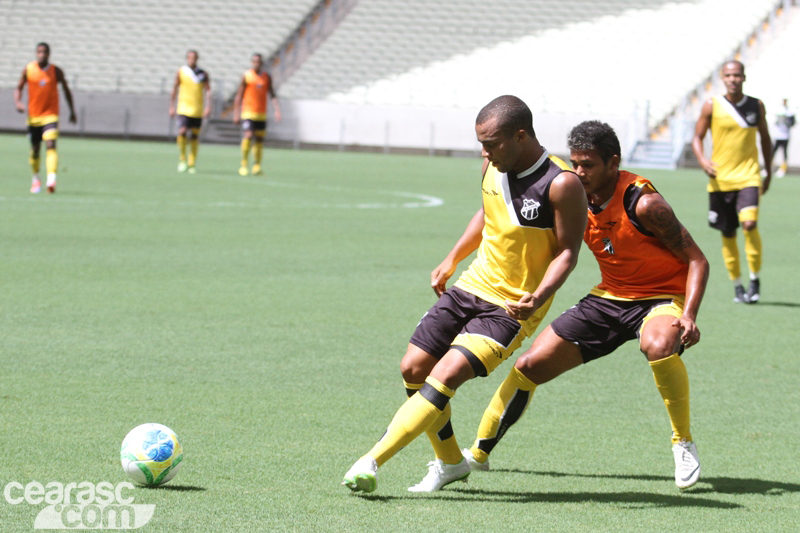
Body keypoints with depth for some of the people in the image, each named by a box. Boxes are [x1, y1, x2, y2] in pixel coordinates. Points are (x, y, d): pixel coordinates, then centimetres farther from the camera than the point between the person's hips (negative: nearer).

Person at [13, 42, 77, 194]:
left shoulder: (56, 71, -3)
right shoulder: (28, 69, -1)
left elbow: (66, 90, 11)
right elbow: (19, 88, 8)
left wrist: (72, 112, 14)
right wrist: (18, 102, -12)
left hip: (50, 115, -2)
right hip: (33, 116, 2)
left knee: (51, 145, -21)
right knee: (35, 149, 12)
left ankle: (51, 180, -33)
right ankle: (36, 178, 37)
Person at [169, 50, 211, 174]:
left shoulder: (203, 74, 5)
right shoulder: (181, 72, 3)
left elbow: (208, 90, 2)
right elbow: (175, 89, 8)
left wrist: (208, 106, -10)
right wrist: (172, 106, 5)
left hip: (198, 111, 2)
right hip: (184, 108, -2)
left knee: (195, 136, 4)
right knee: (182, 132, -17)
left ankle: (191, 164, 10)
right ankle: (182, 159, -1)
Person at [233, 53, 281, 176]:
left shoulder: (267, 77, 8)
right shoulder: (247, 76, -1)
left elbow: (273, 95, 9)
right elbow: (239, 96, 1)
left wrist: (277, 110, -4)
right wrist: (236, 114, -3)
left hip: (261, 115, 4)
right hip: (248, 113, -4)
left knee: (259, 139, 3)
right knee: (248, 136, -17)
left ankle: (257, 166, 10)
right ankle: (243, 164, -7)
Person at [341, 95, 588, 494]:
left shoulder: (561, 184, -20)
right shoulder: (494, 166, 0)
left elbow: (567, 251, -15)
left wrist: (539, 296, -30)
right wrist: (452, 260, 18)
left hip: (513, 308, -8)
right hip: (474, 285, 8)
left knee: (445, 376, -21)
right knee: (414, 368, 6)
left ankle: (372, 461, -20)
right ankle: (450, 462, 25)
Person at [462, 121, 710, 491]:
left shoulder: (643, 203, -24)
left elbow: (696, 260, -19)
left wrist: (689, 316, -32)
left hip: (662, 297, -6)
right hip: (609, 296, 6)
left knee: (659, 345, -41)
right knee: (529, 366, 1)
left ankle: (684, 443, -19)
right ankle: (479, 452, 21)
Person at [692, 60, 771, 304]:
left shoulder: (756, 106, 5)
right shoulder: (712, 106, 0)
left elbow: (765, 139, 17)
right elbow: (697, 137, 3)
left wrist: (768, 172, 17)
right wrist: (703, 160, -16)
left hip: (748, 176, -1)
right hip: (720, 178, 1)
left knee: (749, 223, -22)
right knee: (728, 234, 6)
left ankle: (755, 278, -6)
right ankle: (737, 285, 20)